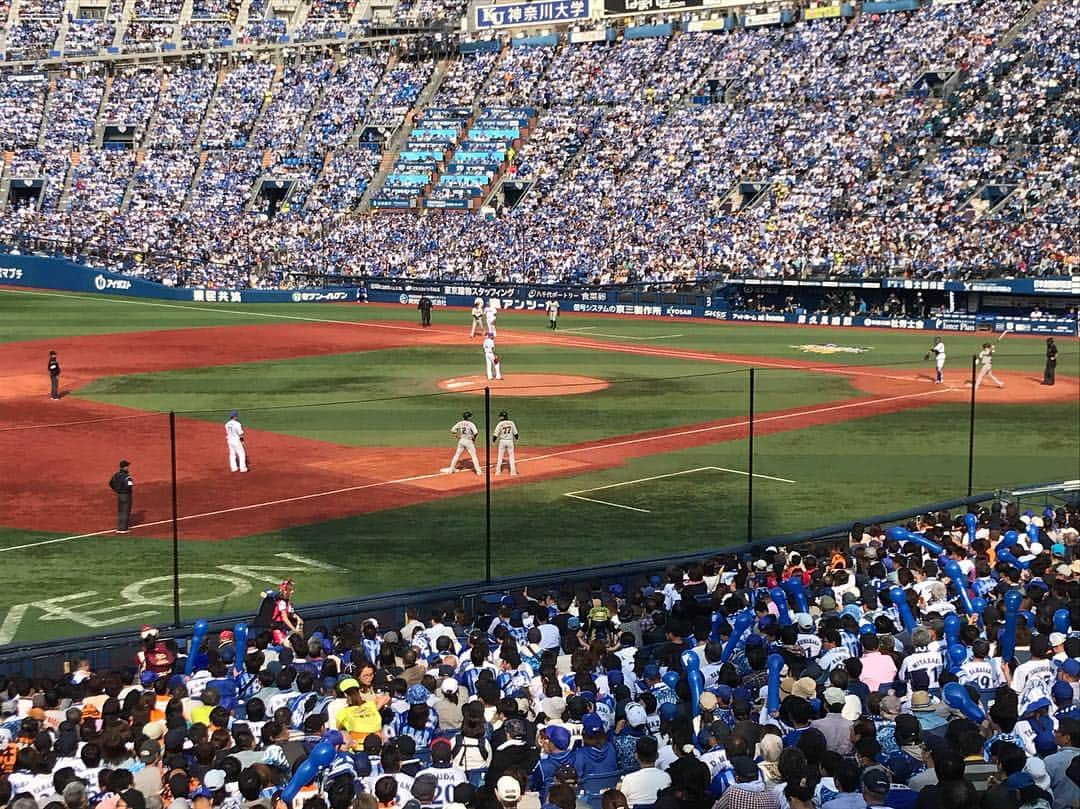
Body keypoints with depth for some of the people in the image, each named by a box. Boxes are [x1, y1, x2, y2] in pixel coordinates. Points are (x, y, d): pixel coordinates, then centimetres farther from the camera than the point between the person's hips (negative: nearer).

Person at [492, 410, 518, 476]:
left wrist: (493, 440, 9)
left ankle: (498, 471, 15)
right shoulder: (511, 423, -4)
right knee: (511, 457, 9)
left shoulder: (500, 424, -11)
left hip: (502, 441, -1)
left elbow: (496, 434, -11)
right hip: (510, 441, 1)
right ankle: (513, 472, 6)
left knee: (500, 456, 12)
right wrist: (516, 438, 25)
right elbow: (515, 433, 3)